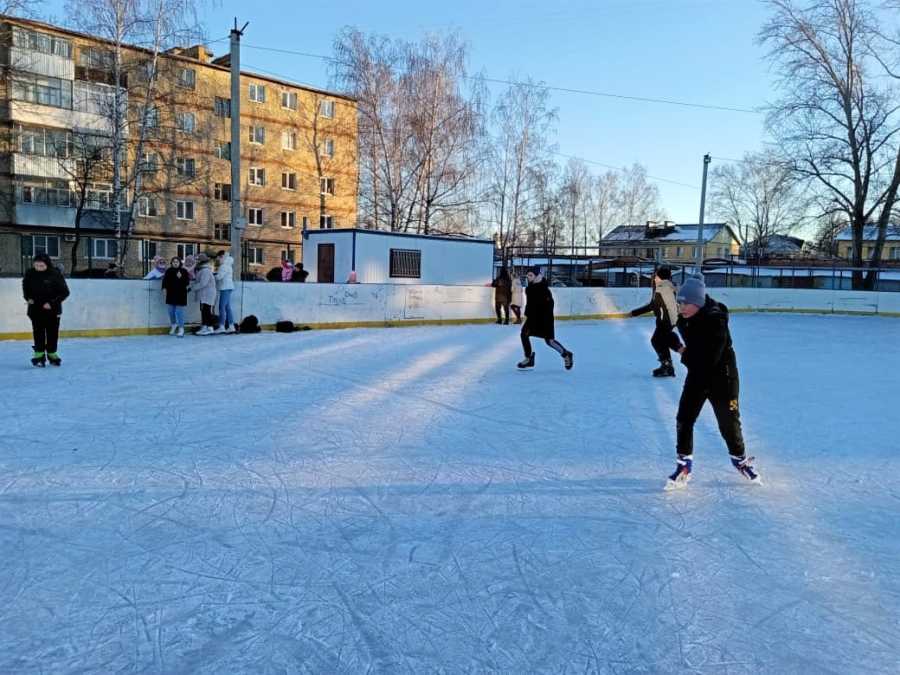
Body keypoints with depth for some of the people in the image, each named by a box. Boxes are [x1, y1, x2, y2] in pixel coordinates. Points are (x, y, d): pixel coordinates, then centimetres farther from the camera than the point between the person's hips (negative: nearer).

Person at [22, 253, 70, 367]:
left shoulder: (55, 274, -14)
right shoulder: (30, 274, -5)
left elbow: (65, 292, -10)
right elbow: (25, 286, 17)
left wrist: (52, 303, -17)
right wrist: (28, 297, 0)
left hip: (52, 309, -1)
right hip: (35, 309, 1)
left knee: (53, 333, 7)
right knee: (38, 332, 0)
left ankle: (52, 354, 21)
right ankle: (39, 354, 7)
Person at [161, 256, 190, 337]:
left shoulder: (184, 271, -2)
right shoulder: (168, 271, 7)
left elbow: (187, 282, -6)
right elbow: (165, 280, 11)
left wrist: (181, 277, -21)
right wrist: (164, 288, -3)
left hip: (180, 294, -4)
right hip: (170, 294, 4)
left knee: (179, 311, -8)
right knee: (171, 311, 13)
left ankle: (181, 328, -2)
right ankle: (174, 325, 37)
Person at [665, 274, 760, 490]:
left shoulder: (715, 321, -28)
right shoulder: (684, 319, -6)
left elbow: (708, 359, -31)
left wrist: (686, 355, -15)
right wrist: (681, 348, -4)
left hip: (722, 377, -5)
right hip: (697, 375, 6)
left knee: (729, 423, 9)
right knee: (684, 420, -1)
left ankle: (740, 459, 35)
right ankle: (684, 465, 11)